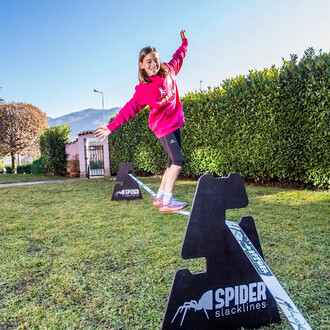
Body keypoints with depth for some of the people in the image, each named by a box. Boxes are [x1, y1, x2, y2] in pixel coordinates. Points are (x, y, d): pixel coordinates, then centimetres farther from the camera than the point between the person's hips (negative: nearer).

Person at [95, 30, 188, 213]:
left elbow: (178, 57, 24)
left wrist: (184, 42, 34)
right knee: (177, 160, -18)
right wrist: (111, 127, -18)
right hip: (163, 127, -7)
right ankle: (166, 201, -16)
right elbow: (129, 109, -13)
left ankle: (159, 196, 16)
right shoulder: (142, 89, -13)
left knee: (173, 163, 7)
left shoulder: (168, 70, 2)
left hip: (175, 122, 7)